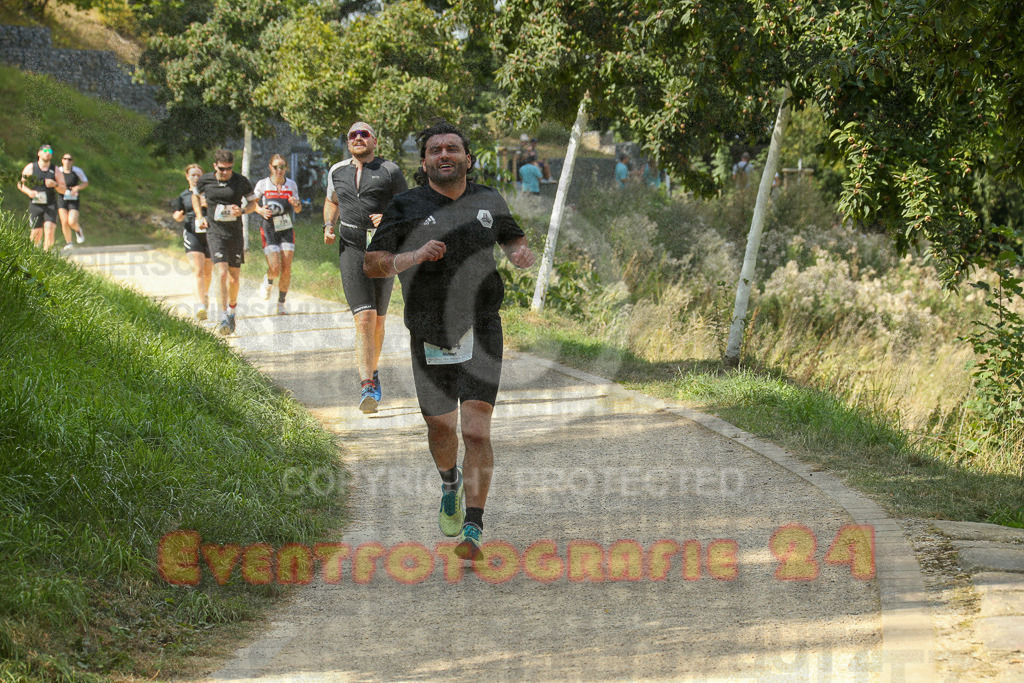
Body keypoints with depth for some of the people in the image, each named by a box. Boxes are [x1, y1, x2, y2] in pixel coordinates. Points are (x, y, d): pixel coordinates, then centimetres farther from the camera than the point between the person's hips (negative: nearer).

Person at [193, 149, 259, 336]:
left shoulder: (241, 182, -4)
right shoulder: (205, 181, -1)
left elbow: (253, 203, 8)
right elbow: (196, 196, 20)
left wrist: (242, 211, -13)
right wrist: (199, 217, 8)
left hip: (235, 234, 1)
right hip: (215, 233, -1)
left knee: (234, 278, 9)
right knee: (221, 274, -17)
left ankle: (232, 309, 37)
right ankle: (223, 318, -18)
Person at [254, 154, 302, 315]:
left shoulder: (291, 185, 3)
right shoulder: (262, 185, -5)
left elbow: (298, 210, 11)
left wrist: (296, 204, -13)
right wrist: (260, 210, -13)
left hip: (287, 230, 2)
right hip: (269, 230, -2)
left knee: (286, 269, -6)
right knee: (275, 269, -14)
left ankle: (281, 303, 10)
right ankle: (268, 281, 23)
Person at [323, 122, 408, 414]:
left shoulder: (390, 171, 1)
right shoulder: (337, 171, 11)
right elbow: (331, 201, 29)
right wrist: (328, 226, 10)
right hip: (351, 247, 0)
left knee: (378, 319, 11)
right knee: (364, 317, -15)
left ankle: (372, 371, 35)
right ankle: (367, 386, -22)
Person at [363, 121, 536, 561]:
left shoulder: (488, 201, 6)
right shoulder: (406, 207, -3)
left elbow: (512, 238, 22)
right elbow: (371, 263, -6)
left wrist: (522, 254, -2)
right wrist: (414, 256, -23)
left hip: (481, 330, 0)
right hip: (430, 337, 0)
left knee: (477, 431, -14)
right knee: (441, 428, 15)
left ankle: (472, 532, -13)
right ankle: (450, 482, 50)